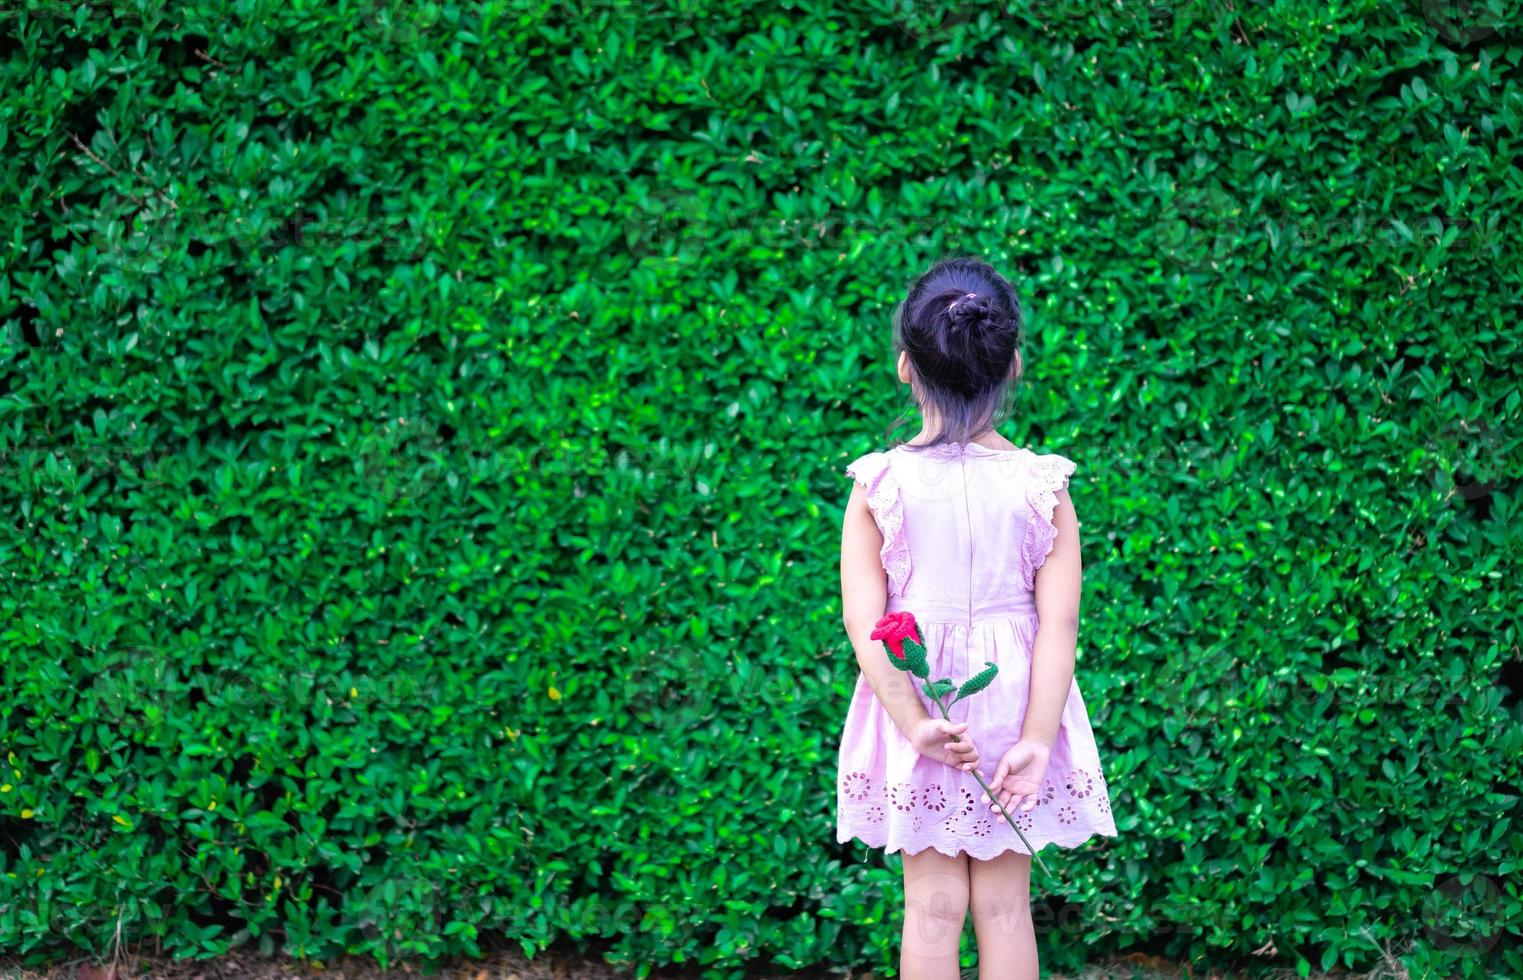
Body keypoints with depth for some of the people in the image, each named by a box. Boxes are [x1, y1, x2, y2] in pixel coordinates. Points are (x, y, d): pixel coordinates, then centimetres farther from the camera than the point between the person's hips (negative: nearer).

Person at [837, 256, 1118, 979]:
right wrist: (1036, 739, -12)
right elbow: (1059, 625, -11)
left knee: (933, 905, 7)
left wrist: (914, 722, -14)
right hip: (1013, 702, 1)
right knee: (1005, 903, 10)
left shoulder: (880, 484, -8)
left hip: (916, 705, 0)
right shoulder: (1041, 485, -7)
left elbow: (863, 621, -13)